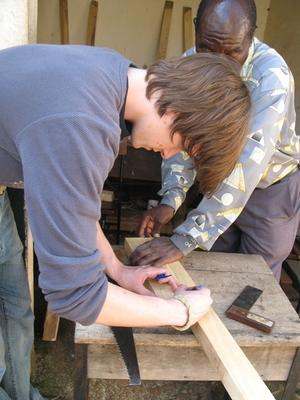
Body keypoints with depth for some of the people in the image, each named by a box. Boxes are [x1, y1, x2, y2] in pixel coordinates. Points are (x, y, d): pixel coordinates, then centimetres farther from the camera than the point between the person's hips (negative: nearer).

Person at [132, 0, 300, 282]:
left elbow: (246, 165, -39)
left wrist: (184, 241, -43)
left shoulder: (272, 75, -31)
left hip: (273, 188, -4)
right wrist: (170, 200, -25)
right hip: (220, 180, 4)